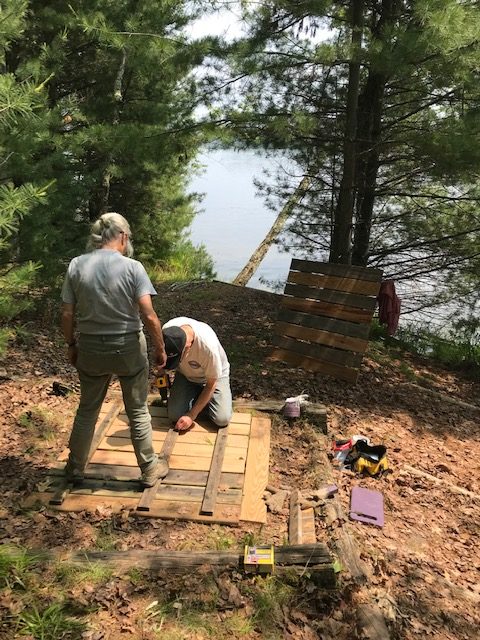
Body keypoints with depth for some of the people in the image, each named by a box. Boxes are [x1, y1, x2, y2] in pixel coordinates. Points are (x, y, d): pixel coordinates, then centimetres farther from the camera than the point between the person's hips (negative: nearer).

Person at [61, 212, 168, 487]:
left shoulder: (77, 265, -5)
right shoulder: (132, 267, -14)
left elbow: (67, 314, -4)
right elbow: (149, 315, -18)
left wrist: (71, 345, 11)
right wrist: (161, 349, -6)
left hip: (90, 348, 3)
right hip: (129, 348, -3)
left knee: (87, 409, 21)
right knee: (138, 412, 13)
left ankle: (76, 467, 36)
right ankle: (149, 469, 27)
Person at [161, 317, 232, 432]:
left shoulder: (208, 346, -41)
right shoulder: (167, 331, -30)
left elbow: (211, 384, -25)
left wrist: (191, 415, -23)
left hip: (214, 375, -3)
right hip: (186, 374, 3)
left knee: (222, 419, -18)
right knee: (174, 415, -15)